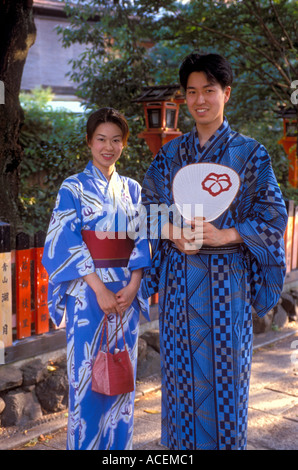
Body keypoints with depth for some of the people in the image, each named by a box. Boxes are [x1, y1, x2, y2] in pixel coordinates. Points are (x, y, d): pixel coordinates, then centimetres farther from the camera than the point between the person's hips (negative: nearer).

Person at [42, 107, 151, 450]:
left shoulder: (132, 189, 11)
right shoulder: (73, 187, -1)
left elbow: (142, 239, 6)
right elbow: (65, 242, -9)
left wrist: (133, 285, -9)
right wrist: (99, 288, -16)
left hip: (127, 291, 4)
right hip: (87, 291, -3)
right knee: (87, 374, 1)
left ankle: (118, 444, 25)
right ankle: (85, 443, 17)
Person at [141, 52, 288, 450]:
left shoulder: (249, 153, 0)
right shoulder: (170, 154, 10)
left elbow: (273, 214, -3)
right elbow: (149, 206, 10)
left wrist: (224, 235, -16)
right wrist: (173, 233, -10)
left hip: (227, 277, -2)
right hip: (179, 278, 3)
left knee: (224, 362, 4)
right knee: (181, 362, 8)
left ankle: (226, 440, 22)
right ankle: (182, 440, 25)